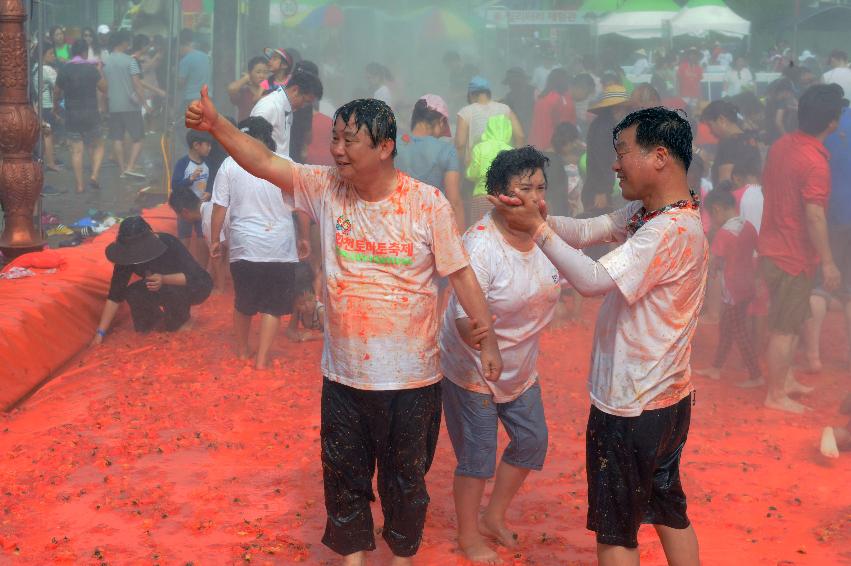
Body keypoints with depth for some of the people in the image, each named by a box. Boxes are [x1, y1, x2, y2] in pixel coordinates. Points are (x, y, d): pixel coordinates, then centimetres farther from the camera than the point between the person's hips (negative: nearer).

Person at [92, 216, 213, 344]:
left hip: (196, 287, -5)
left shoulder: (169, 243, -31)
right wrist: (100, 332, -24)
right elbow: (115, 295, -17)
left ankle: (183, 321, -4)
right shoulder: (126, 256, -18)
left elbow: (195, 276, -34)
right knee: (132, 293, -21)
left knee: (171, 290, -35)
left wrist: (164, 280, -49)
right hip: (167, 289, 5)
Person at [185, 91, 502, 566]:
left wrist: (488, 338, -7)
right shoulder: (326, 188, -2)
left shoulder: (428, 202, -10)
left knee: (405, 476, 14)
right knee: (344, 474, 16)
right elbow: (263, 161, -7)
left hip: (412, 377, -3)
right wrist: (217, 125, -21)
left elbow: (461, 273, -6)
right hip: (344, 374, 3)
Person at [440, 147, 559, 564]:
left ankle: (494, 516, 37)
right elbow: (465, 318, -34)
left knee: (532, 440, 15)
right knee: (477, 457, 4)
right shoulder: (481, 245, -28)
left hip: (521, 367, 7)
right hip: (472, 368, -7)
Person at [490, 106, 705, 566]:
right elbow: (586, 231, 1)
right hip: (668, 396, 9)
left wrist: (536, 228, -25)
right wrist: (540, 218, -18)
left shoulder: (670, 230, -26)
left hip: (630, 406, -9)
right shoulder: (644, 212, 3)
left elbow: (593, 280, -32)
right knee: (668, 511, 22)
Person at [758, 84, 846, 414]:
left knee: (790, 321, 22)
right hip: (794, 256, -8)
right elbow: (814, 216, -26)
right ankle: (776, 395, 12)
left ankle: (785, 378, 35)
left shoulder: (780, 146, 2)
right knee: (785, 329, 2)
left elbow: (766, 188, 15)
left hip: (772, 247, 8)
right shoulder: (815, 163, -24)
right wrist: (827, 262, -19)